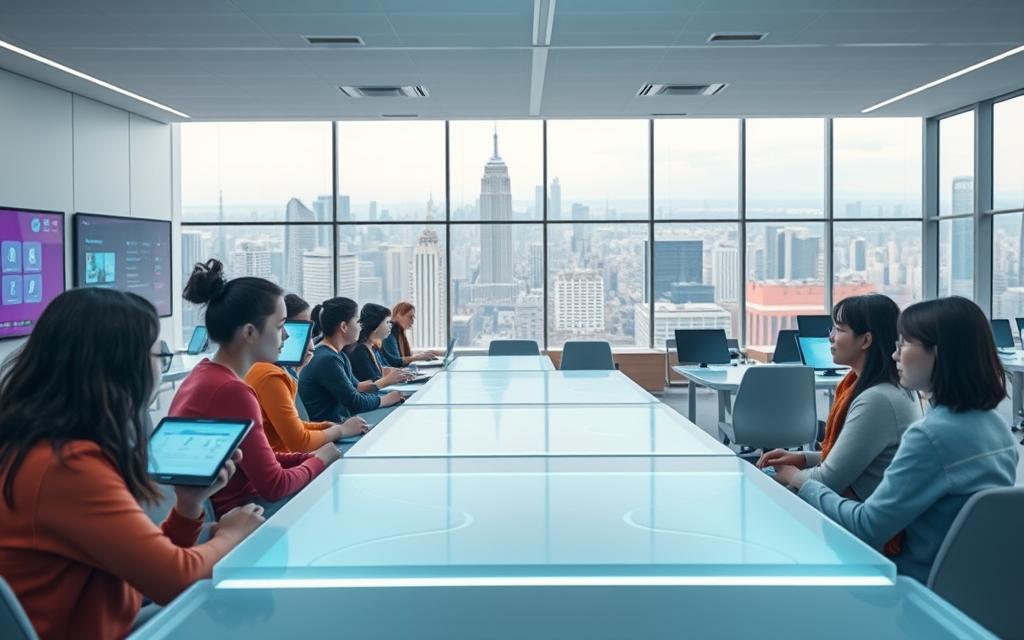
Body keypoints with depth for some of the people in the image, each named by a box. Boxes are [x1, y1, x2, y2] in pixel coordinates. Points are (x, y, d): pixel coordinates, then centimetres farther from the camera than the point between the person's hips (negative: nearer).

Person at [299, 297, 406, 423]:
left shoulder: (338, 355, 11)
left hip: (339, 421, 9)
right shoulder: (327, 360, -20)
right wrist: (386, 399, -5)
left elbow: (355, 387, 19)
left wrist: (385, 381, 8)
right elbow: (355, 403, -18)